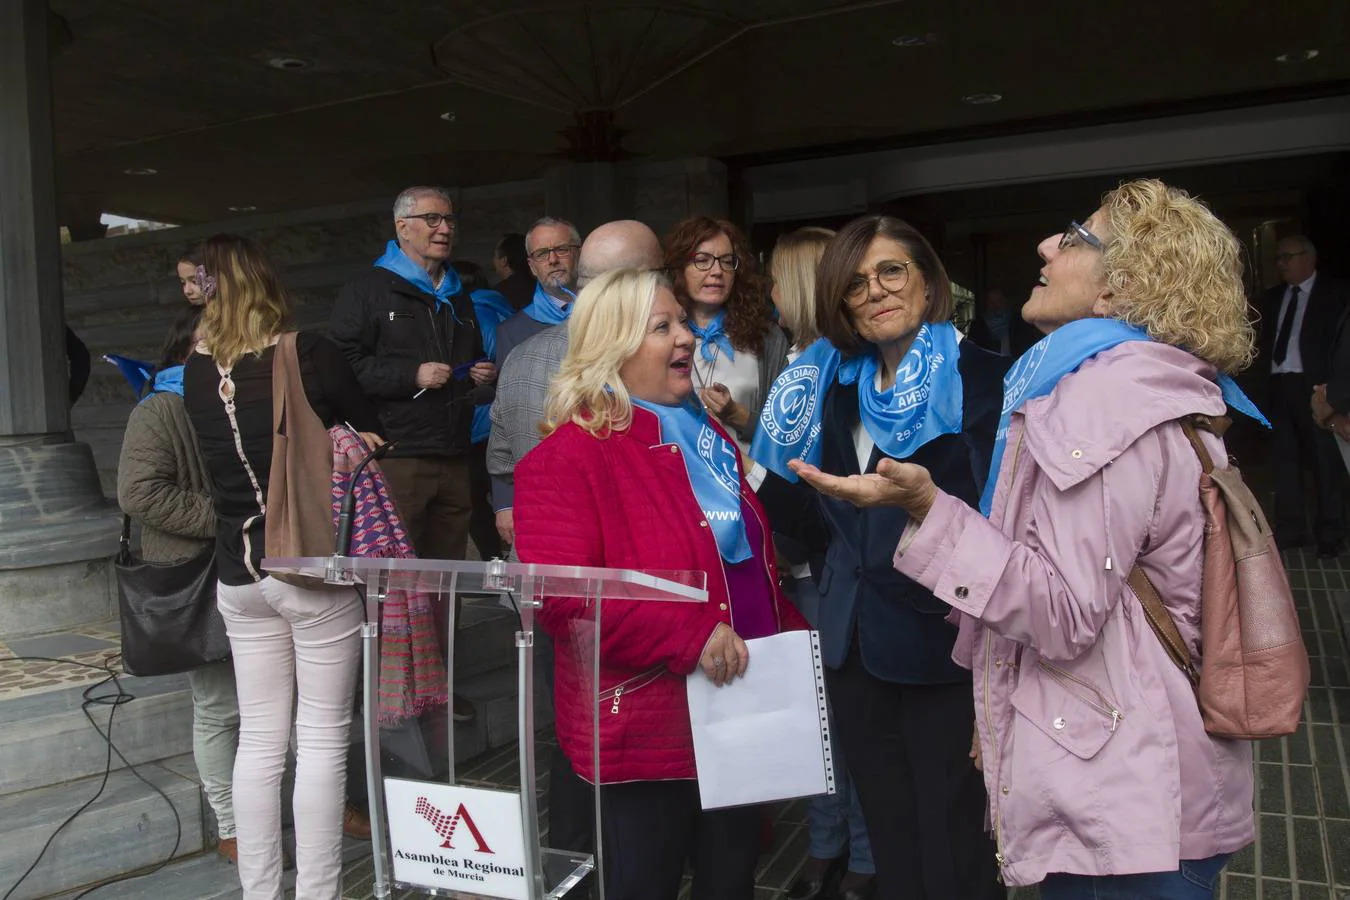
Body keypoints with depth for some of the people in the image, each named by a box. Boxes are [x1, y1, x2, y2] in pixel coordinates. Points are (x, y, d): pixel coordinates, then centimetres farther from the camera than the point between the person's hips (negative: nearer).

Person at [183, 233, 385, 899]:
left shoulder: (197, 374, 1)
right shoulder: (309, 352, -11)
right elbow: (367, 430, 1)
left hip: (239, 574, 5)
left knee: (258, 740, 14)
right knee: (321, 740, 6)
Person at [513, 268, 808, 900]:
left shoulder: (705, 435, 11)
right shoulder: (571, 455, -14)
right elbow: (560, 595, -24)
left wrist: (793, 636, 8)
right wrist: (689, 637, -27)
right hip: (646, 728, -7)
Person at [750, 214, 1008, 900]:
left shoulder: (983, 380, -9)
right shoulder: (838, 388, 9)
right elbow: (829, 529, 10)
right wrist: (755, 476, 0)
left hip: (941, 646, -5)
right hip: (856, 644, 6)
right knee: (888, 835, 19)